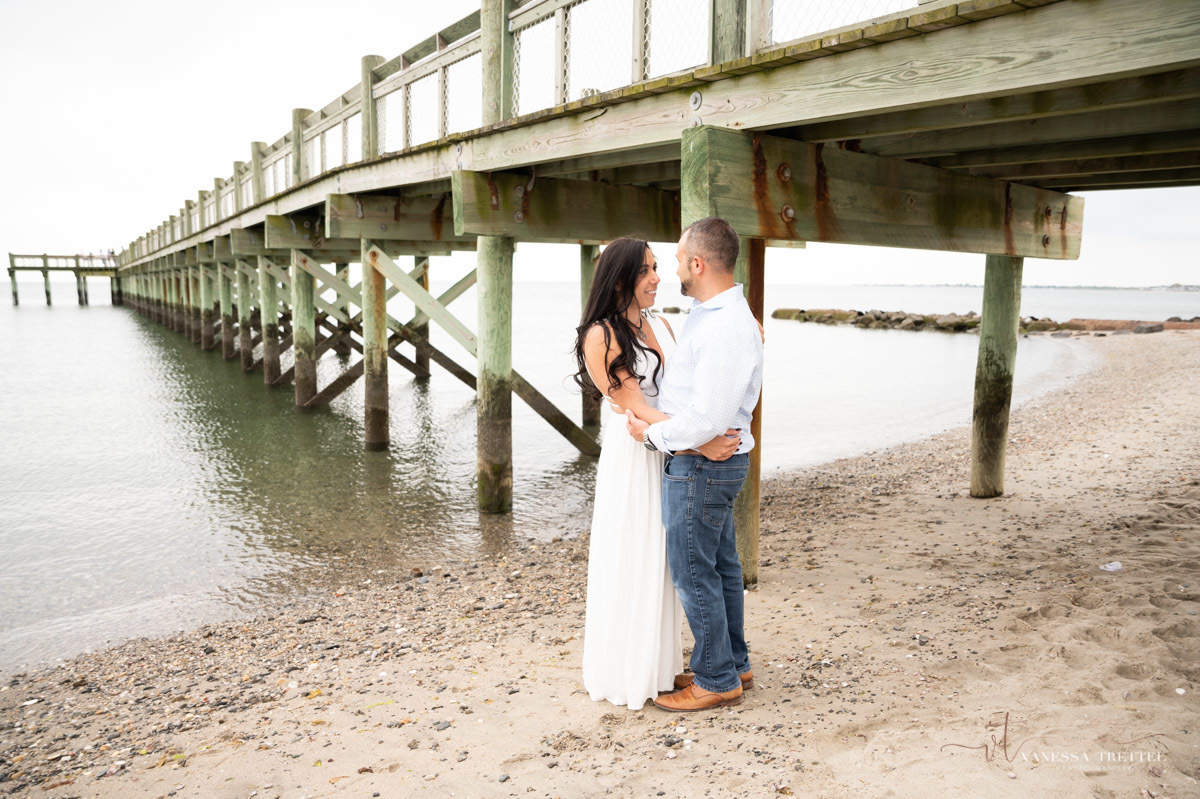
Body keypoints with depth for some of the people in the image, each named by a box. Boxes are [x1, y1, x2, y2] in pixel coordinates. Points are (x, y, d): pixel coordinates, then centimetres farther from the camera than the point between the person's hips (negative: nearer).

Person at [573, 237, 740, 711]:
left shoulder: (661, 326, 9)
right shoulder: (601, 336, -14)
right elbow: (636, 408, -18)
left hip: (672, 455, 7)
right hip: (632, 456, -7)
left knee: (664, 562, 16)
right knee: (631, 564, 4)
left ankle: (659, 661, 33)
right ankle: (627, 672, 21)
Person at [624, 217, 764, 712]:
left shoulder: (724, 328, -24)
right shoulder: (714, 315, 10)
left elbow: (707, 419, -28)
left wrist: (652, 435, -15)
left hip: (700, 466, -10)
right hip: (718, 464, 10)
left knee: (694, 574, 2)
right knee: (721, 566, 19)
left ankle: (716, 681, 17)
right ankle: (734, 665, 34)